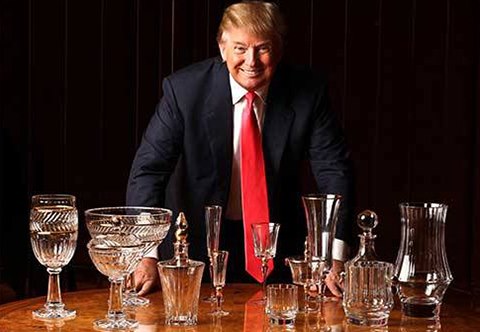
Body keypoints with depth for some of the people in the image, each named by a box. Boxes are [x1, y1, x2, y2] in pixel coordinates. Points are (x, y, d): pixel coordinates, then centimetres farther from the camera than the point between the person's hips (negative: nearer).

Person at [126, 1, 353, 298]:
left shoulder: (308, 92, -14)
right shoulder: (184, 89, -17)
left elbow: (335, 171, -14)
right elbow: (148, 169, -19)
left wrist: (336, 258, -26)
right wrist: (146, 257, -30)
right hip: (197, 242, -1)